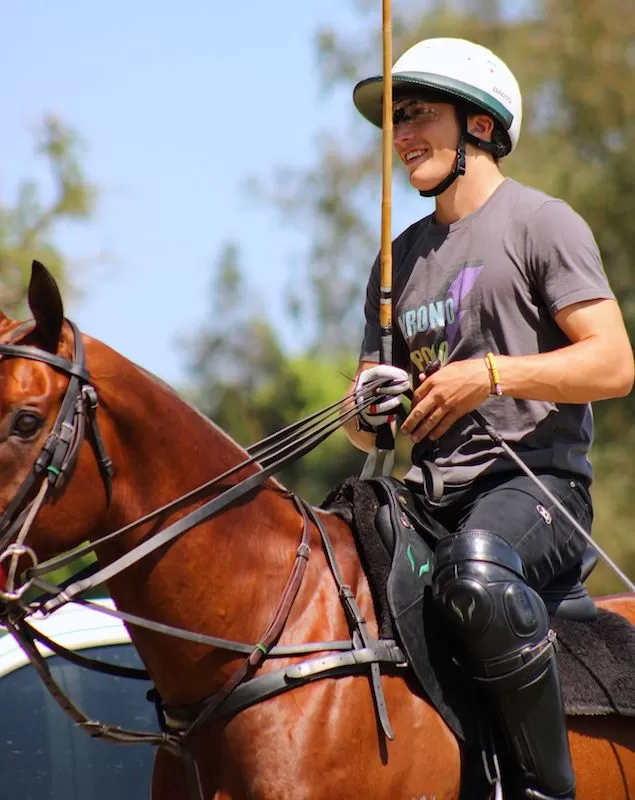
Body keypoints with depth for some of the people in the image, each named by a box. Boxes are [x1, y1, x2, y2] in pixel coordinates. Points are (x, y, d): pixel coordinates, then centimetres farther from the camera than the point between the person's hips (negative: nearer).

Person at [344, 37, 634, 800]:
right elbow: (365, 433, 23)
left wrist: (493, 375, -20)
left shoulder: (541, 223, 1)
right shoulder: (402, 257, 21)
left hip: (536, 477, -7)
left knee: (474, 570, -39)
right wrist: (367, 409, -2)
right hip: (433, 494, 8)